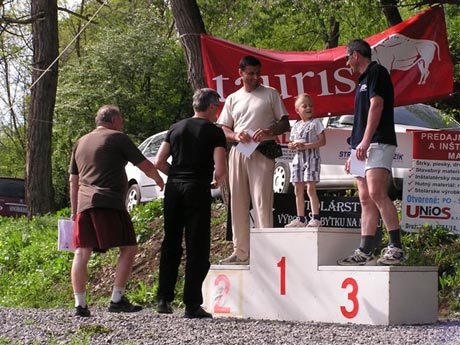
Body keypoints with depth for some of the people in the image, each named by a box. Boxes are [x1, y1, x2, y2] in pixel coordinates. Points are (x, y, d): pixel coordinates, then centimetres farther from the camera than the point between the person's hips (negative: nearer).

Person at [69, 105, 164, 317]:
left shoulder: (80, 143, 23)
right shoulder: (117, 138, 4)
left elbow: (73, 180, 23)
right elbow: (145, 166, 3)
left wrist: (74, 210, 26)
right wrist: (161, 183, 20)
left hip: (84, 204, 6)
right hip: (110, 202, -6)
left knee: (82, 253, 3)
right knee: (128, 248, 0)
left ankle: (80, 304, -2)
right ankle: (117, 299, -5)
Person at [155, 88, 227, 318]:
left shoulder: (176, 128, 13)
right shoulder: (214, 132, -1)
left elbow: (159, 163, 9)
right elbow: (220, 170, -10)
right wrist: (217, 179, 11)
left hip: (173, 187, 5)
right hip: (198, 189, -5)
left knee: (171, 245, 14)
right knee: (197, 248, 0)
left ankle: (164, 299, 12)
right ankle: (192, 305, -2)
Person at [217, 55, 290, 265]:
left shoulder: (270, 94, 9)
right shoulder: (233, 99, 18)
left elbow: (285, 123, 8)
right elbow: (223, 130, 17)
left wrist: (270, 132, -13)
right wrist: (236, 135, -6)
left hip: (262, 153, -4)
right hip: (238, 153, 4)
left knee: (262, 202, -13)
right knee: (238, 203, 5)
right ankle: (241, 252, 11)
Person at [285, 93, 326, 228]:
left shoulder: (315, 123, 0)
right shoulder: (296, 126, 16)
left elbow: (322, 141, -8)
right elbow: (290, 143, 20)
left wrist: (306, 146, -16)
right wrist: (292, 146, -5)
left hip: (312, 158, -6)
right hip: (298, 159, 6)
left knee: (311, 188, -12)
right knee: (298, 190, 5)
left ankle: (315, 218, -11)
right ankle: (300, 219, 10)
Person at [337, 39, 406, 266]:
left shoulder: (376, 72, -3)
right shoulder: (364, 80, 26)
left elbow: (376, 106, -15)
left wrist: (365, 142, -22)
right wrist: (354, 152, 23)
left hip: (378, 143, -10)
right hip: (363, 147, 10)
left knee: (376, 193, -22)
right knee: (366, 200, 6)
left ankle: (396, 248, -24)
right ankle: (364, 253, 4)